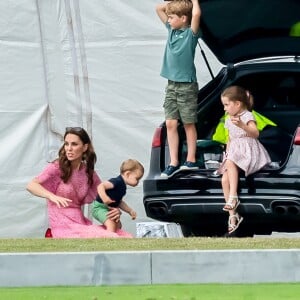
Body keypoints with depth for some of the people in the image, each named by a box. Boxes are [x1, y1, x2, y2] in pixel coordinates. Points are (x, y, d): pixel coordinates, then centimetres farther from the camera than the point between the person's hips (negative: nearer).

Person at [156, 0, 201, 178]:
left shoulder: (191, 33, -11)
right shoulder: (172, 30, 8)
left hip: (187, 86, -6)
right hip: (172, 84, 6)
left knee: (189, 124, 3)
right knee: (171, 124, 2)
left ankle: (191, 160, 10)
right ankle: (173, 163, 3)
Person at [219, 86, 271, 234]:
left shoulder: (247, 116, -8)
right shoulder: (229, 120, 18)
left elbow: (255, 133, -26)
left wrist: (241, 125, -42)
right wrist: (227, 152, 12)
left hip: (248, 152, -8)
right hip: (234, 153, 8)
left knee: (230, 163, -37)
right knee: (225, 179, -15)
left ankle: (233, 197, -40)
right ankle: (232, 214, -15)